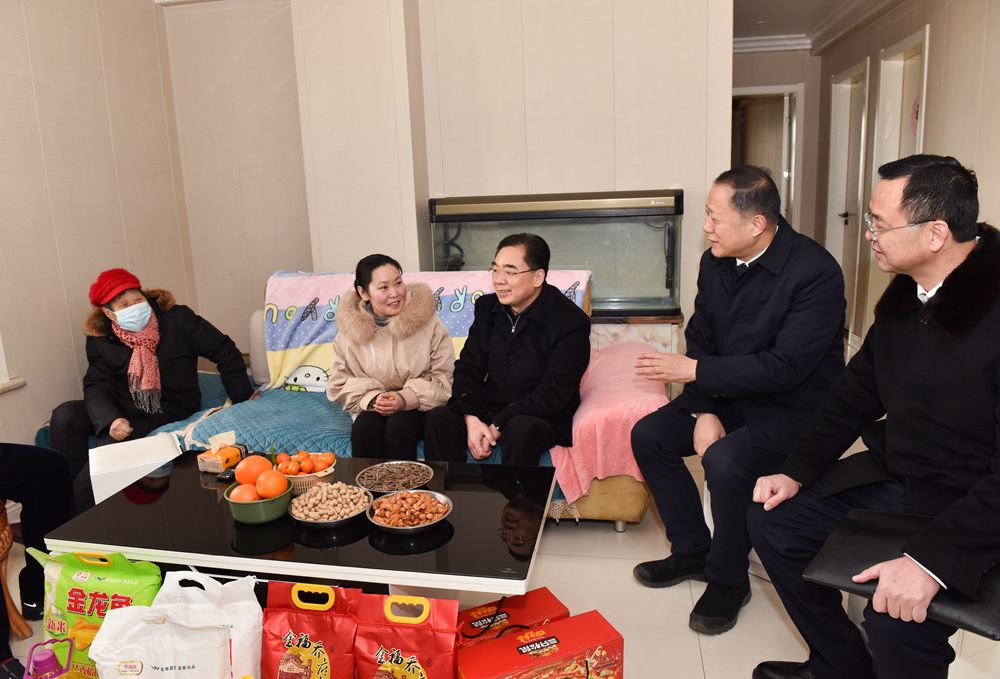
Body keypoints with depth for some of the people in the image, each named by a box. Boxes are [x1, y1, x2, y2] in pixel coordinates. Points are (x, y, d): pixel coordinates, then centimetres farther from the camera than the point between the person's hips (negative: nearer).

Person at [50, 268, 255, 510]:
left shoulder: (178, 319, -9)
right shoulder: (100, 339, 0)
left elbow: (225, 352, -5)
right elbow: (97, 387, -9)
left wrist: (243, 396, -3)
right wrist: (110, 420, -30)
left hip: (167, 413, -4)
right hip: (123, 410, 4)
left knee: (109, 448, -27)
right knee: (65, 415, -19)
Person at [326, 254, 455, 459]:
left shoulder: (426, 319, -8)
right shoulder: (350, 327, -1)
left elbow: (444, 378, -7)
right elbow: (339, 385, 3)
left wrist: (406, 398, -21)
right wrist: (371, 399, -16)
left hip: (419, 407, -1)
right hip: (372, 408, 2)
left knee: (399, 425, -31)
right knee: (365, 428, -29)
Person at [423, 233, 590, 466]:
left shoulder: (571, 322, -13)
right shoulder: (487, 307, 6)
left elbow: (554, 394, -17)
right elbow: (468, 366, 5)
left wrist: (497, 426, -20)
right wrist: (471, 419, -13)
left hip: (544, 417, -4)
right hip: (488, 409, 5)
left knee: (521, 429, -36)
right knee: (438, 419, -20)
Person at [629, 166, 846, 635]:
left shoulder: (815, 273, -23)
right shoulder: (714, 262, -2)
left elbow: (787, 367, -28)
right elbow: (700, 341, 2)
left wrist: (694, 371, -26)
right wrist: (704, 411, -12)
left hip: (795, 406, -7)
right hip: (728, 396, 7)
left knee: (724, 460, -31)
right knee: (648, 435, -4)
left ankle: (727, 580, -3)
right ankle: (691, 551, 13)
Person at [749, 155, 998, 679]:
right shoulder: (905, 292, 0)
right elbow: (858, 391, 10)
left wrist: (931, 559, -32)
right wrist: (796, 472, 4)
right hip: (890, 476, 8)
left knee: (895, 620, -27)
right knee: (773, 519, 5)